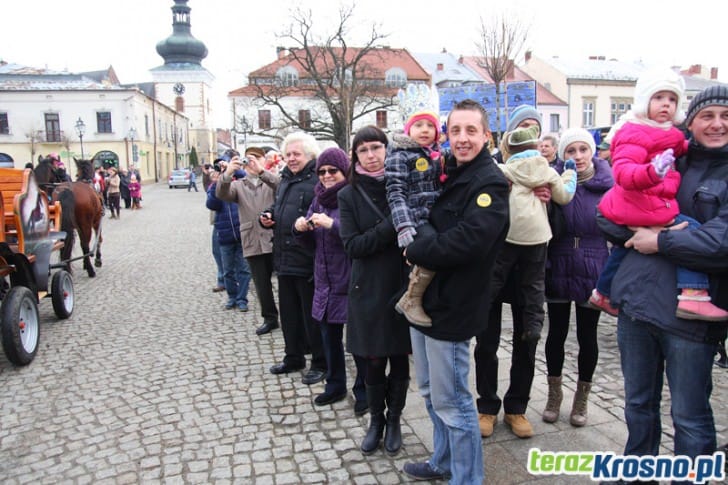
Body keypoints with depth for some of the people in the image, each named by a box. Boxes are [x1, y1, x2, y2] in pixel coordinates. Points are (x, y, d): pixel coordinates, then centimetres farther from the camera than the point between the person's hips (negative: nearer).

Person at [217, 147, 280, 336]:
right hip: (252, 242, 3)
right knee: (262, 284, 9)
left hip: (274, 239, -2)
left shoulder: (271, 182, 6)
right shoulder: (238, 185, 12)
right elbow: (221, 194, -8)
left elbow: (281, 184, -18)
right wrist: (227, 174, -28)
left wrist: (261, 171, -34)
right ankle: (270, 318, 24)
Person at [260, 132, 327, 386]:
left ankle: (320, 363, 19)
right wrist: (268, 217, 9)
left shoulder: (318, 181, -14)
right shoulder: (285, 180, 15)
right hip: (285, 258, 9)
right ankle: (294, 357, 35)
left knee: (312, 314, 3)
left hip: (308, 260, -9)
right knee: (289, 311, 18)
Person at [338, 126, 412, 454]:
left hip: (403, 284, 1)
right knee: (373, 362, 10)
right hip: (368, 289, 0)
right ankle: (376, 420, 32)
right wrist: (392, 228, -20)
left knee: (399, 359, 10)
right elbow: (352, 245, -10)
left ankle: (394, 420, 31)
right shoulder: (349, 195, -1)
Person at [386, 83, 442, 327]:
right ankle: (410, 300, -11)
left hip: (437, 219, 8)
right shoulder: (399, 156, -5)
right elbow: (395, 194, -15)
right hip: (416, 219, -8)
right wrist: (404, 227, -26)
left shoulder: (438, 154, 17)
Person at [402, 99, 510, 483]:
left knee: (451, 402, 2)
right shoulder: (449, 173, 13)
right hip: (426, 296, 9)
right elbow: (431, 223, 20)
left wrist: (415, 251, -16)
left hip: (451, 304, -9)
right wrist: (418, 249, -1)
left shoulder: (490, 181, -15)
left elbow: (468, 240, -28)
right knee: (431, 393, 21)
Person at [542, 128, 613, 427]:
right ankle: (554, 394, 30)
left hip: (592, 271, 0)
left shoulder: (608, 184, -4)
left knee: (587, 337, 10)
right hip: (558, 270, 1)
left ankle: (582, 398, 30)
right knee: (556, 333, 11)